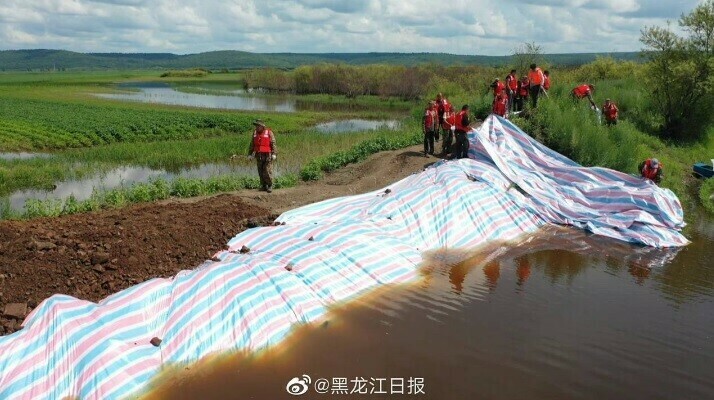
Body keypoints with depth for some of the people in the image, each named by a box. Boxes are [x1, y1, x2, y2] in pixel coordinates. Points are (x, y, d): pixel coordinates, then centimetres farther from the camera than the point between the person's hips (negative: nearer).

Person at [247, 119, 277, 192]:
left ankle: (270, 186, 4)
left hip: (267, 155, -5)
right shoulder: (255, 133, 9)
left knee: (267, 171, -9)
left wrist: (274, 154, -17)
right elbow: (252, 144, 15)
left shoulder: (269, 132, -6)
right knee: (261, 172, 5)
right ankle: (264, 186, 13)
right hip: (259, 156, 5)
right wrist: (250, 154, 14)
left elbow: (273, 144, -9)